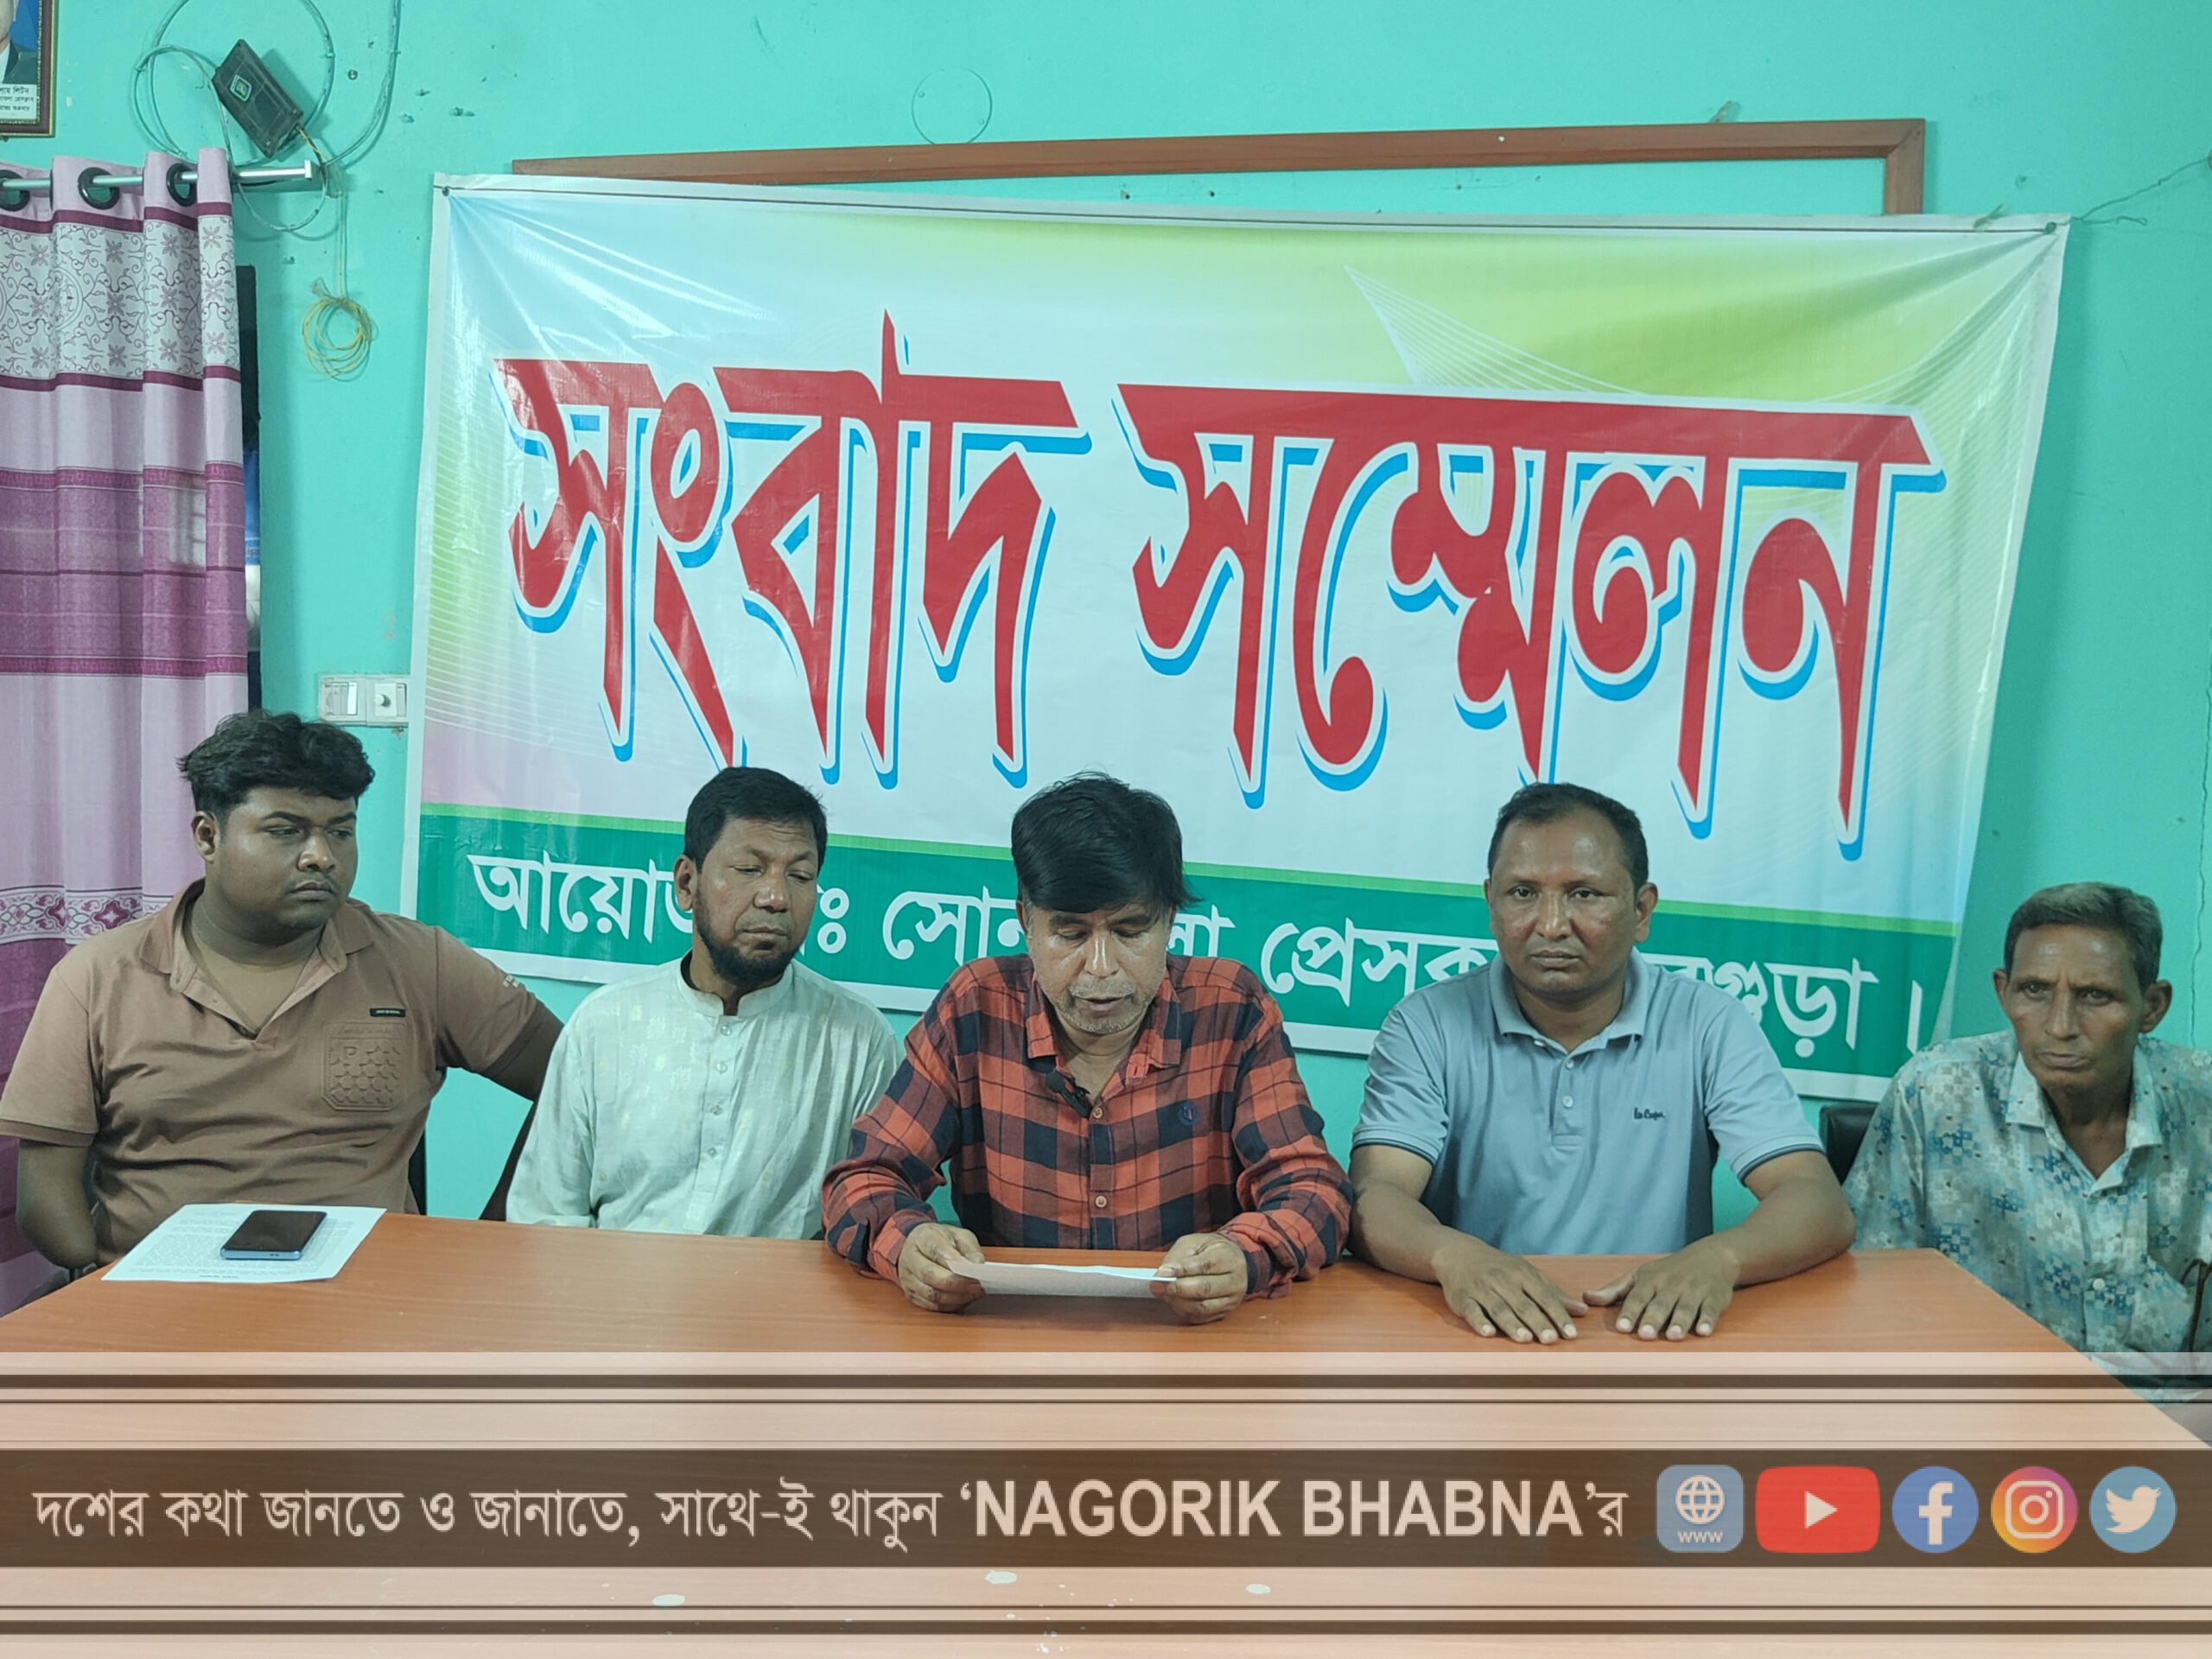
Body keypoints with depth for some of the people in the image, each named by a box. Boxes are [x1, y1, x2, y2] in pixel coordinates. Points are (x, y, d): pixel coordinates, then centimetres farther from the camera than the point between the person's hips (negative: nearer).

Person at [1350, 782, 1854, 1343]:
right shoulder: (1427, 1028, -1)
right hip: (1475, 1339, 0)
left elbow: (1822, 1207, -6)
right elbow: (1373, 1198, -12)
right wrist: (1454, 1255, -34)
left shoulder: (1708, 1027, 2)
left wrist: (1717, 1257, -28)